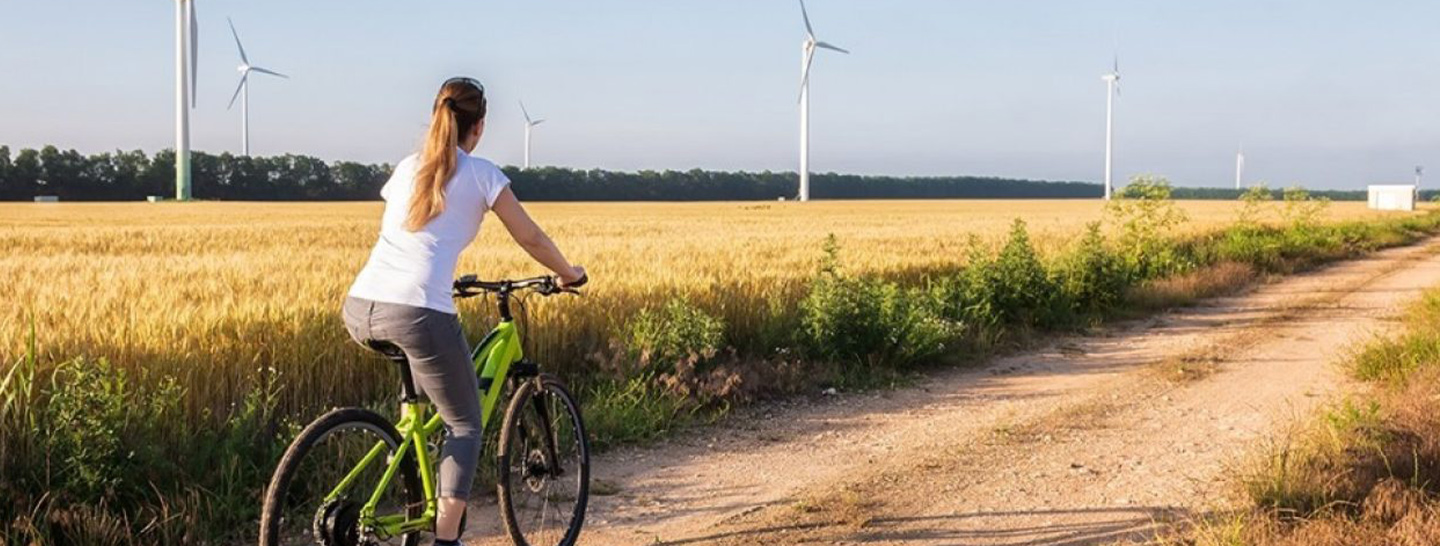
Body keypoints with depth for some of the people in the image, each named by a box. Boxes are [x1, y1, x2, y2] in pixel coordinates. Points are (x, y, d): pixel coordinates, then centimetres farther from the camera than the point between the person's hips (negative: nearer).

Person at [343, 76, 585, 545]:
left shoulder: (406, 168, 22)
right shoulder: (480, 173, 8)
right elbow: (530, 238, 11)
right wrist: (568, 274, 29)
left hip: (359, 310, 6)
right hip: (418, 312, -6)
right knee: (465, 425, 8)